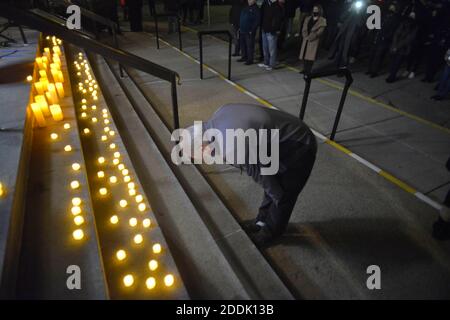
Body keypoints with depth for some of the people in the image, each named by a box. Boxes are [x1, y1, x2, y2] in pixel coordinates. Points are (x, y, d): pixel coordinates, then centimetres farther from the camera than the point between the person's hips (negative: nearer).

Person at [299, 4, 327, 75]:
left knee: (310, 56, -10)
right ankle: (305, 70, 14)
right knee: (304, 55, 4)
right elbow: (304, 29, 9)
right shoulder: (308, 19, 16)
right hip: (305, 41, 5)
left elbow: (319, 32, -9)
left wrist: (310, 37, -15)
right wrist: (305, 37, -10)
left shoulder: (322, 21, 0)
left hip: (314, 41, -5)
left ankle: (308, 72, -9)